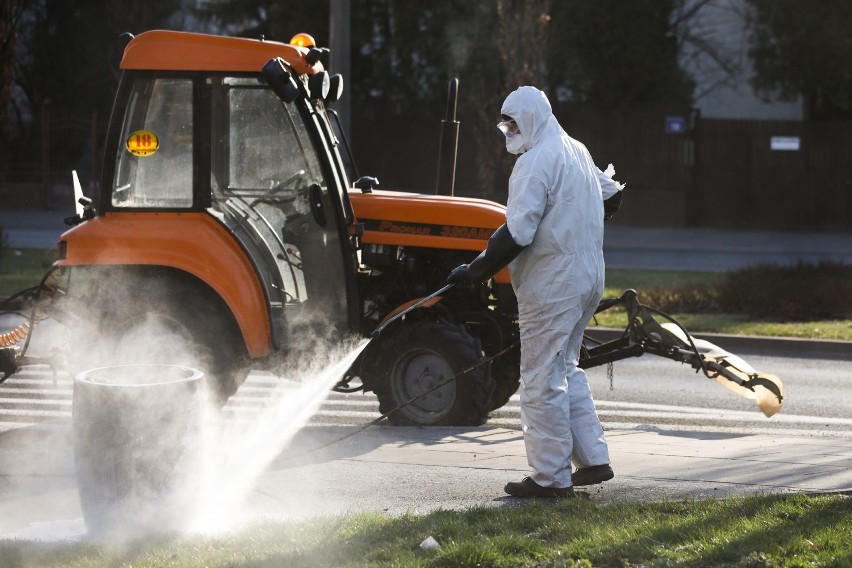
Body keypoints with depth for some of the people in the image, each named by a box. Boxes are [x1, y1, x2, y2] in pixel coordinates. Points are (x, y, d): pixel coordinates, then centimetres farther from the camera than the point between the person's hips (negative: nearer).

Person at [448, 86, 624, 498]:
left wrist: (475, 271, -15)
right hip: (588, 276, 10)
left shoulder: (535, 162, -16)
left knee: (541, 379, -5)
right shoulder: (577, 152, 14)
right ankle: (593, 459, 18)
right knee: (565, 370, 19)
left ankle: (551, 476, -3)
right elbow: (611, 196, 29)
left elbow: (516, 234, -23)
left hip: (551, 283, -10)